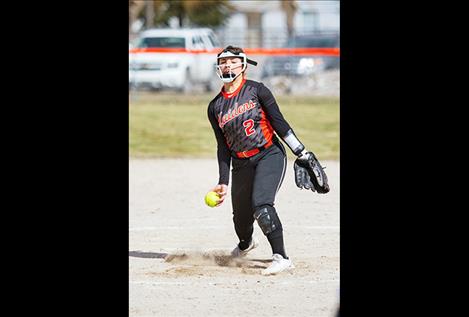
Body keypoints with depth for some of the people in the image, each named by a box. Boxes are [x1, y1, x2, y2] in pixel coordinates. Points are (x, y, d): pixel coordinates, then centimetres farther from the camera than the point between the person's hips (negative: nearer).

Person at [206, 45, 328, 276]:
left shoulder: (256, 90, -3)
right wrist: (223, 183, 4)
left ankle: (281, 258, -25)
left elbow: (279, 123, -5)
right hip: (241, 164, 4)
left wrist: (301, 153, -10)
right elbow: (223, 147, 10)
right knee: (241, 216, 9)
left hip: (270, 155, -4)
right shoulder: (215, 107, 8)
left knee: (261, 204, -26)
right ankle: (245, 244, 44)